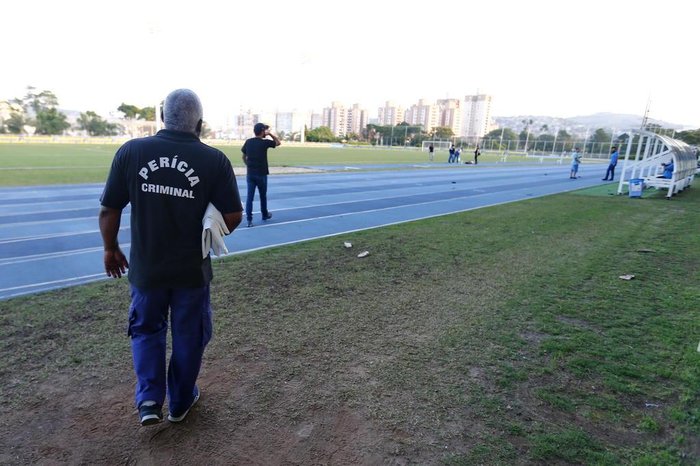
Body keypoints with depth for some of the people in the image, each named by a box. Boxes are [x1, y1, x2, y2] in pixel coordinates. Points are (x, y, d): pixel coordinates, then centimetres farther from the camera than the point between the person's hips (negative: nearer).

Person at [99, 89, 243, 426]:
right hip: (192, 269, -1)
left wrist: (110, 249, 12)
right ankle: (181, 402, 34)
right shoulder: (214, 159, -12)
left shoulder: (131, 151, -8)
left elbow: (108, 211, -4)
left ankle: (149, 401, 17)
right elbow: (233, 216, -11)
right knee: (188, 335, 18)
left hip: (145, 266, 1)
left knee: (147, 330, 24)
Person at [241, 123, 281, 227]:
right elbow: (278, 142, 6)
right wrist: (270, 134, 9)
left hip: (250, 173, 3)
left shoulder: (248, 142, 3)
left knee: (250, 196, 0)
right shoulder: (265, 142, -10)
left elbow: (244, 157, 9)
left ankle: (249, 219, -5)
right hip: (261, 173, -3)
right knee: (263, 195, 15)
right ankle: (265, 214, 33)